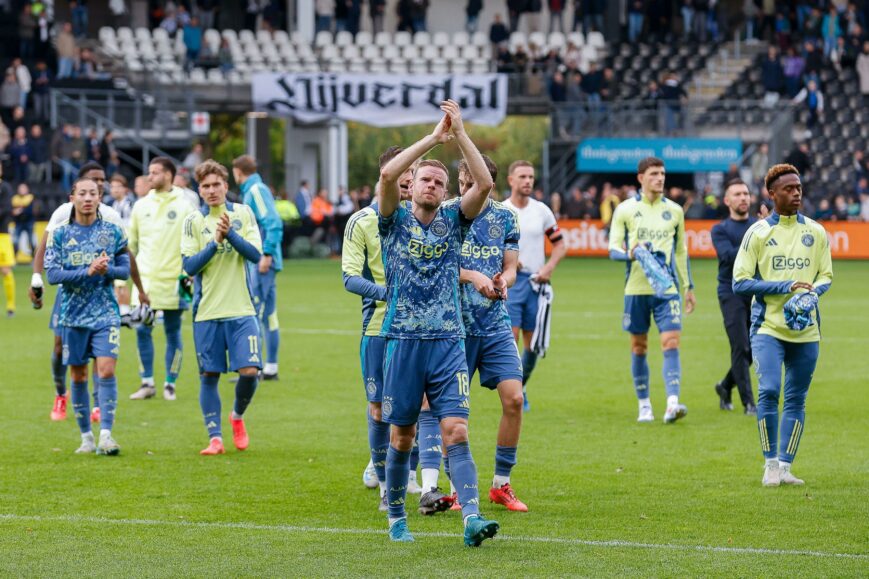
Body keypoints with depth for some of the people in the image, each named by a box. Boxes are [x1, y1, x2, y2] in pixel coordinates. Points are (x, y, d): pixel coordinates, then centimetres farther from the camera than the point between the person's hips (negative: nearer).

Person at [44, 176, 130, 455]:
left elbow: (125, 269, 4)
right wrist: (88, 271, -19)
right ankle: (86, 437, 17)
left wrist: (107, 269, -18)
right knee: (78, 376, 6)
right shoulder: (60, 234, 2)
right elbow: (52, 274, -7)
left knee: (106, 370, -14)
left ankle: (106, 435, -14)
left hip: (105, 314, -1)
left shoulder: (113, 232, 4)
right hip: (73, 314, 1)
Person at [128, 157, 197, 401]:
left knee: (173, 332, 3)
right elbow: (130, 242, 14)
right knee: (142, 330, -1)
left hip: (172, 280, -3)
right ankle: (147, 383, 8)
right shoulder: (141, 205, 9)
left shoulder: (183, 206, -1)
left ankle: (170, 384, 11)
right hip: (145, 279, 3)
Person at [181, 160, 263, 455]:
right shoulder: (193, 221, 1)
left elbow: (255, 255, -4)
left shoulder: (243, 214, 4)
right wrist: (215, 242, -17)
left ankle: (238, 416, 20)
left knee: (250, 370, -9)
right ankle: (215, 438, 10)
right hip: (206, 311, 0)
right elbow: (189, 266, -6)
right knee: (209, 375, 1)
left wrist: (230, 234, -16)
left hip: (241, 309, 0)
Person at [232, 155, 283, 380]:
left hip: (262, 262, -10)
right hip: (260, 262, 10)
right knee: (268, 314, 10)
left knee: (254, 312, -10)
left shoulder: (256, 190, -10)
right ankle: (271, 367, 13)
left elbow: (273, 223, -19)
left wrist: (267, 254, -23)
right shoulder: (252, 190, 18)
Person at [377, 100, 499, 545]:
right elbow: (387, 175, -14)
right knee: (402, 436, 6)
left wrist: (460, 133, -10)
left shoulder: (453, 220, 10)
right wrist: (434, 137, -14)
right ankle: (396, 517, 21)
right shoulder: (395, 221, 5)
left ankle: (471, 518, -20)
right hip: (403, 341, -1)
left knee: (456, 432, -10)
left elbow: (484, 184, -5)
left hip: (448, 342, 1)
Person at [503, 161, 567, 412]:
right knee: (510, 339, -13)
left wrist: (549, 267, -4)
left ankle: (521, 388, 23)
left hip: (535, 283, 3)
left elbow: (560, 244, 11)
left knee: (533, 344, 4)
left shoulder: (542, 211, 7)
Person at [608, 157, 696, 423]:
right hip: (636, 288, -1)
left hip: (668, 288, 1)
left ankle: (672, 403, -22)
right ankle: (644, 405, 16)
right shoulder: (626, 209, 2)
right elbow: (613, 249, 0)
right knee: (639, 347, 6)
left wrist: (688, 287, 17)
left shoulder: (674, 210, 9)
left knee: (671, 343, -13)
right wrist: (629, 254, -23)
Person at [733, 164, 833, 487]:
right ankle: (770, 464, -4)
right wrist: (786, 286, -13)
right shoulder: (757, 232, -1)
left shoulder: (816, 232, 8)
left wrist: (812, 293, -9)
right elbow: (740, 282, -4)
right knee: (768, 391, -16)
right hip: (768, 327, -3)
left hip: (806, 330, 3)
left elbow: (826, 276, 14)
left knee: (796, 400, 4)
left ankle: (785, 467, 11)